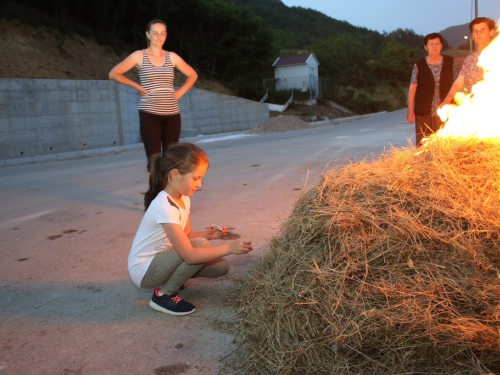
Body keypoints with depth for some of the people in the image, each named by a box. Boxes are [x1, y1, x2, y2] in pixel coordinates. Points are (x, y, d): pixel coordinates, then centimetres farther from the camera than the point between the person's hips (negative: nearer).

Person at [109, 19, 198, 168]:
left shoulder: (172, 57, 10)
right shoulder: (139, 56, 2)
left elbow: (192, 75, 21)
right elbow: (114, 74, 5)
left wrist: (180, 92, 8)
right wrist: (137, 86, -1)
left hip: (172, 115, 3)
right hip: (149, 114, -3)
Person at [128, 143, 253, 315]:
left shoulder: (183, 199, -1)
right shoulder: (164, 207, -30)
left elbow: (186, 236, 7)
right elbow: (189, 255, -34)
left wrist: (209, 234, -11)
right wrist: (229, 247, -31)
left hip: (161, 260, 9)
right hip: (144, 270, -8)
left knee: (221, 266, -2)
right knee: (200, 245, -28)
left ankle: (169, 279, 12)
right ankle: (163, 295, -11)